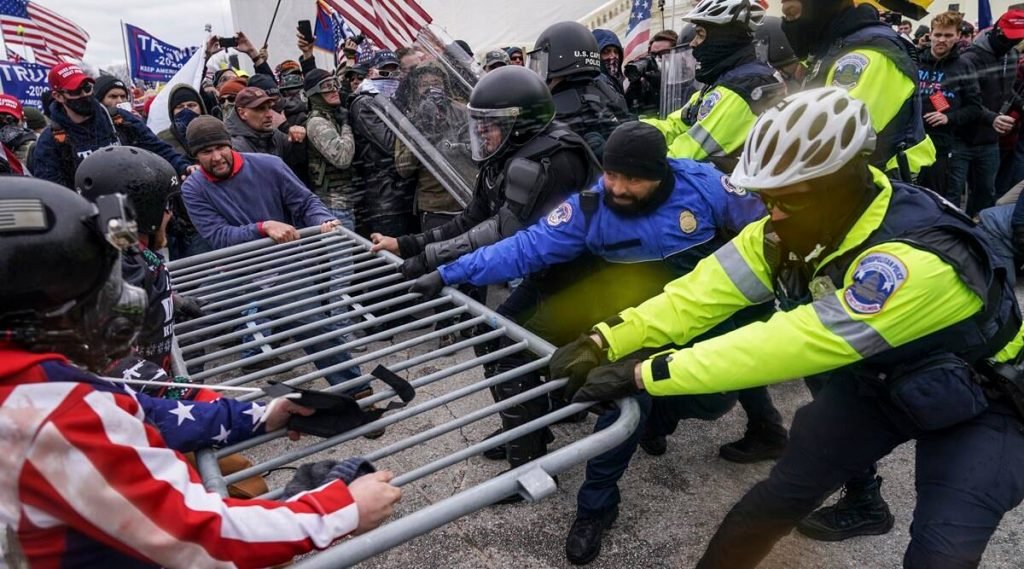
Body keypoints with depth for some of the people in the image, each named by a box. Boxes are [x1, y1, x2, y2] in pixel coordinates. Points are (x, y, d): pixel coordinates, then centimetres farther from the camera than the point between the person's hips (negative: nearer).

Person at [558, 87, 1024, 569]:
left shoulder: (916, 260, -38)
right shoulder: (792, 227, -18)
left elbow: (792, 344, -43)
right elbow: (705, 291, -21)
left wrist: (643, 375, -43)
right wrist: (605, 342, -32)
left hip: (976, 400, -4)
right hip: (875, 381, 5)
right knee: (780, 496, -1)